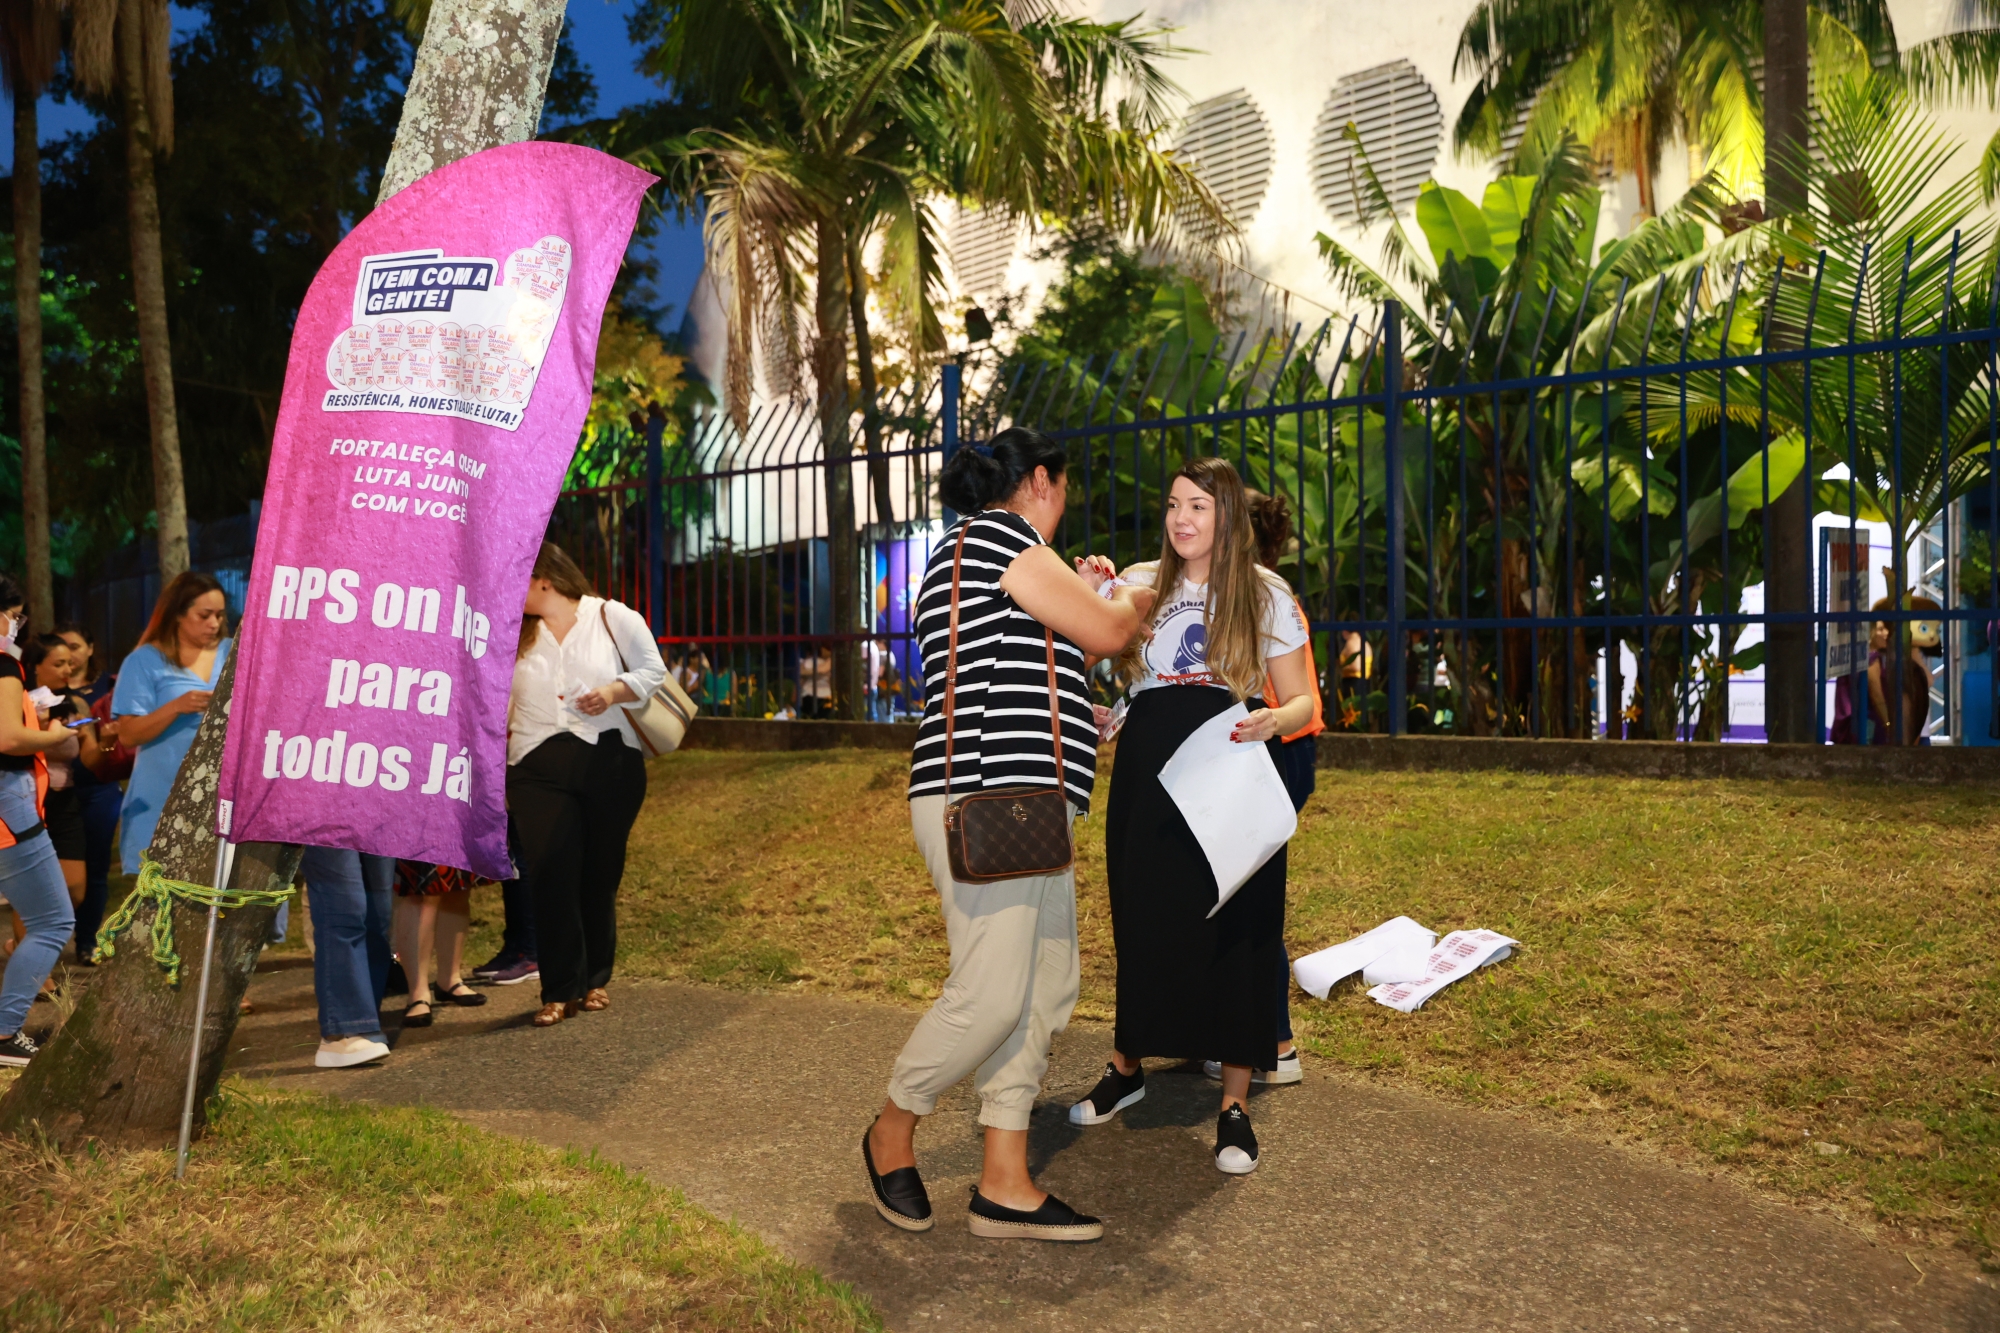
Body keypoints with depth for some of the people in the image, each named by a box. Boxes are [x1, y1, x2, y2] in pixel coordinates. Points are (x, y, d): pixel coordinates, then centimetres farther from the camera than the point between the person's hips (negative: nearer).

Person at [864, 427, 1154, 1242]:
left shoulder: (972, 554, 26)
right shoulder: (998, 535, -6)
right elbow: (1106, 635, -6)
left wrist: (1080, 594, 32)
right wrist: (1136, 599, 15)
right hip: (982, 797, -11)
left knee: (1048, 991, 7)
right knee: (990, 995, -11)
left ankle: (1004, 1185, 11)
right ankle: (892, 1133, 12)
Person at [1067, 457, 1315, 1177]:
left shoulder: (1265, 595, 5)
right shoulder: (1139, 584, 9)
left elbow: (1302, 699, 5)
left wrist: (1273, 721, -17)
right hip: (1147, 773, 2)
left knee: (1235, 928, -1)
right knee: (1142, 920, 8)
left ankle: (1234, 1104, 11)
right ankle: (1126, 1068, 30)